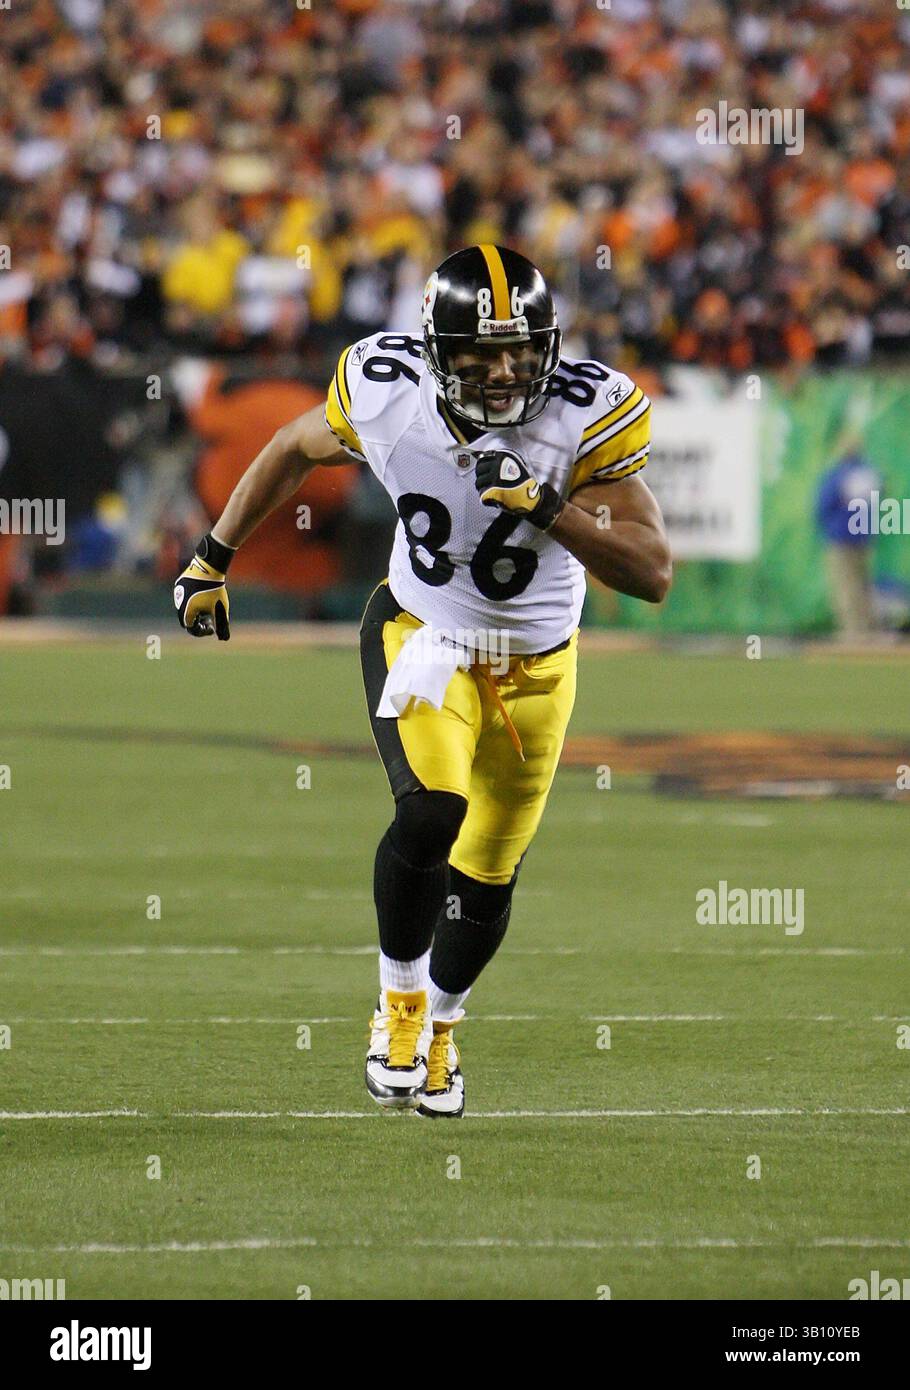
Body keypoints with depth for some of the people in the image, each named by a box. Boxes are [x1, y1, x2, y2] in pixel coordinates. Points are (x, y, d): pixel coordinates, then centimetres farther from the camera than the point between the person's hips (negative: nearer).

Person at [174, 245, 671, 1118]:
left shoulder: (586, 417, -26)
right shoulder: (386, 394, -21)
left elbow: (652, 575, -28)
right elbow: (295, 448, 2)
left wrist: (546, 507, -41)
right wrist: (213, 556, 9)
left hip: (535, 664, 1)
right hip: (420, 639, -1)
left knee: (488, 873, 14)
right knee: (431, 814, -26)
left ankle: (438, 1026, 42)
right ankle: (398, 1002, -2)